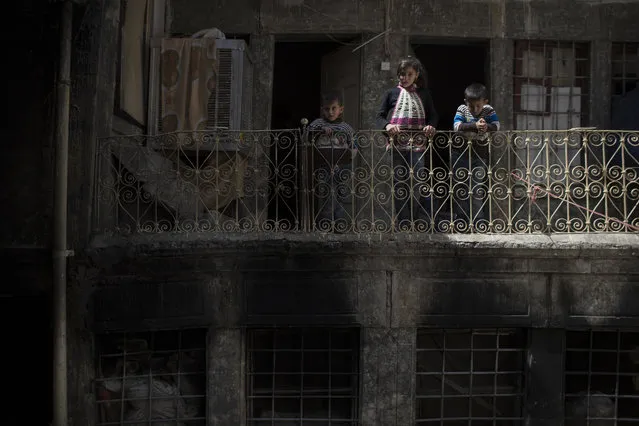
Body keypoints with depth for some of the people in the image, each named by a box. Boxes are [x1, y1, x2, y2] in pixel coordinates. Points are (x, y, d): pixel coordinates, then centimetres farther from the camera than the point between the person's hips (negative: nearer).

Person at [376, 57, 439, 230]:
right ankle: (403, 224, 9)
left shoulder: (423, 94, 13)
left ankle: (424, 221, -6)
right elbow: (380, 116, 8)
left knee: (420, 181, -11)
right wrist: (387, 125, -14)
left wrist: (431, 125, -11)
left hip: (417, 143, -1)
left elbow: (433, 115, 11)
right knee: (399, 183, 3)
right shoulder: (392, 93, 12)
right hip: (397, 143, 1)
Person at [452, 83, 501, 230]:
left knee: (478, 187, 2)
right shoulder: (462, 109, -9)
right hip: (461, 152, 0)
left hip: (480, 153, 0)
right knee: (460, 186, 5)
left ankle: (477, 220, 9)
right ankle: (461, 219, 15)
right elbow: (456, 125, -26)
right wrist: (475, 125, -40)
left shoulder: (488, 110, -6)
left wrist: (487, 127, -42)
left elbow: (496, 125, -20)